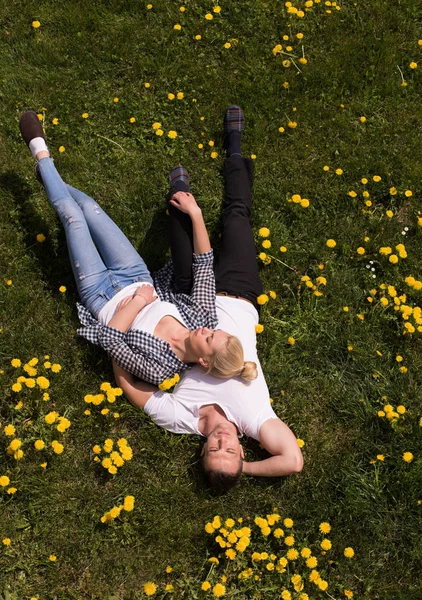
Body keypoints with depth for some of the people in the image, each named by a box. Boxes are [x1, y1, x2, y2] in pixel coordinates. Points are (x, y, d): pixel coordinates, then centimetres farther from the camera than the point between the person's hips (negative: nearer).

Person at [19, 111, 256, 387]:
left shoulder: (160, 369, -37)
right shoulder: (204, 317, -24)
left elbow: (108, 339, -35)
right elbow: (204, 262, -20)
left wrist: (138, 301, -33)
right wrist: (196, 214, -27)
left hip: (102, 296, -4)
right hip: (138, 281, 4)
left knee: (71, 213, 2)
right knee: (87, 205, 11)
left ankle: (41, 153, 30)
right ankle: (49, 172, 45)